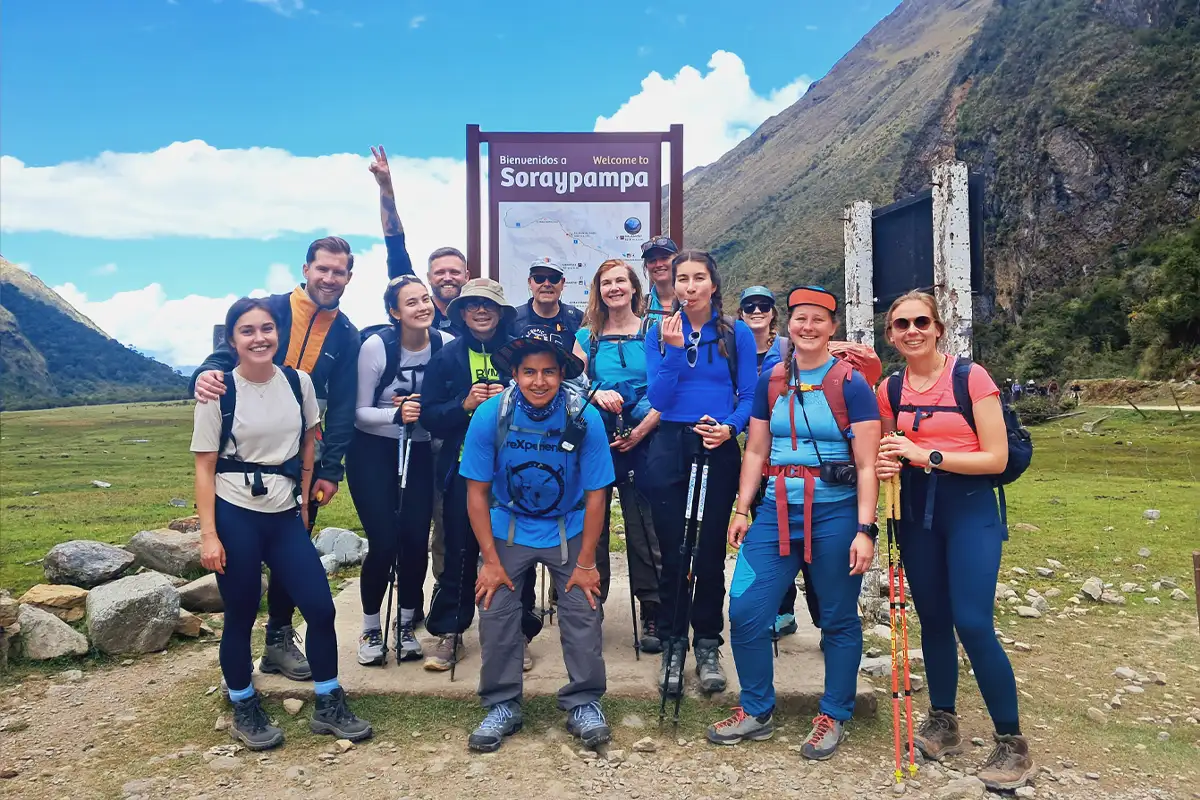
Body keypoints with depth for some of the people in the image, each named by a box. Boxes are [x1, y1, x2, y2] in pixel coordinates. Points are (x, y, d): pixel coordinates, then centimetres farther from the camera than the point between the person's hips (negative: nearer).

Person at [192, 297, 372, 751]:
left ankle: (329, 706, 19)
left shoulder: (299, 382, 2)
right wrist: (209, 535, -10)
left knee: (321, 608, 1)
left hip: (284, 516, 4)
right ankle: (244, 711, 30)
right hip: (234, 517, -3)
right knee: (241, 616, 7)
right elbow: (205, 466, -6)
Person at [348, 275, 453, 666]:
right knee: (384, 543, -7)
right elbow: (360, 412, -11)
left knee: (416, 540, -1)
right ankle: (370, 629, 16)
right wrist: (397, 413, -29)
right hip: (373, 454, -2)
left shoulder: (447, 345, -8)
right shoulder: (376, 346, -15)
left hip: (420, 454, 3)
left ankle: (407, 626, 20)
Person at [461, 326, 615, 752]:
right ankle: (502, 705, 16)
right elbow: (477, 491, -11)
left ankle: (584, 703, 15)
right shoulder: (490, 415, -19)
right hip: (508, 528, 1)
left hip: (568, 530, 0)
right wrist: (491, 560, -12)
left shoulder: (585, 418, -21)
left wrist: (586, 562, -11)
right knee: (496, 612, -4)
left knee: (583, 612, -5)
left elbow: (595, 494, -13)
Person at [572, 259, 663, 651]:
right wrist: (597, 395, -14)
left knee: (644, 528, 0)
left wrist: (642, 430, -10)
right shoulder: (587, 336, 10)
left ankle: (652, 614, 11)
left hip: (641, 441, -2)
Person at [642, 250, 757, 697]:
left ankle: (708, 647, 22)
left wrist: (730, 427, -17)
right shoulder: (660, 333, 3)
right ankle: (672, 646, 19)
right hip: (670, 450, 0)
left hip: (719, 453, 0)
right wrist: (673, 349, -16)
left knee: (710, 553, 6)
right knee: (674, 554, 4)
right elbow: (658, 399, -6)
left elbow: (748, 397, 1)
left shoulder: (737, 334, 3)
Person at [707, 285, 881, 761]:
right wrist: (742, 510, 5)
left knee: (838, 620, 9)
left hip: (835, 515, -3)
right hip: (777, 512, 4)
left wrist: (865, 529, -12)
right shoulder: (770, 382, 7)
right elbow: (756, 452, 11)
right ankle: (756, 711, 21)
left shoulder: (851, 384, -5)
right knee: (744, 610, 1)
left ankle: (833, 717, 29)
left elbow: (867, 464, -7)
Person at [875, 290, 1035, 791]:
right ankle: (943, 723, 29)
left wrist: (927, 455, -20)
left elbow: (997, 458, -13)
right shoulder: (890, 389, 4)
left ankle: (1013, 744, 7)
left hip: (970, 509, -4)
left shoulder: (971, 377, -10)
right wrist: (890, 465, -4)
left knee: (972, 624, -11)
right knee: (933, 619, 11)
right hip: (915, 510, 5)